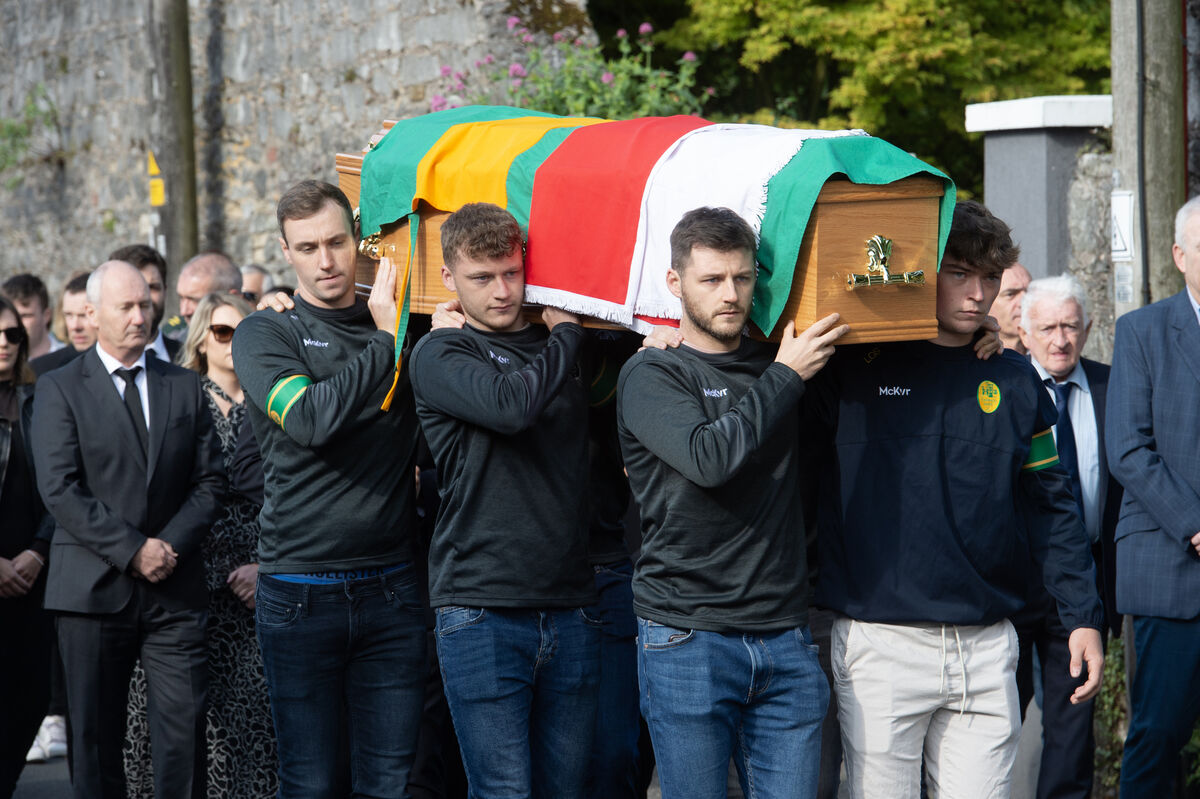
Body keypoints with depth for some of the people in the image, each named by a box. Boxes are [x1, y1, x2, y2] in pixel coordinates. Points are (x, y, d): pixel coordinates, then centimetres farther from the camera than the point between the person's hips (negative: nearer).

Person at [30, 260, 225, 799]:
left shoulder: (184, 387, 13)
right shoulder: (60, 389, 2)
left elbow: (209, 482, 9)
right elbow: (59, 490, -8)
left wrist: (170, 545, -8)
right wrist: (131, 550, -14)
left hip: (174, 591, 2)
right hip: (94, 589, -2)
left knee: (185, 734, -5)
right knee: (96, 740, 3)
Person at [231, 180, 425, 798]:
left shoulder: (404, 330, 11)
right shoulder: (264, 335, 2)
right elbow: (310, 420, -16)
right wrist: (385, 341, -13)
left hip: (390, 589, 2)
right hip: (300, 590, -2)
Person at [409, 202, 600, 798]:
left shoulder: (560, 349, 16)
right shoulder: (440, 356, -1)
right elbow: (509, 405, -18)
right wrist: (565, 334, -4)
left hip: (569, 609, 5)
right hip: (481, 610, -5)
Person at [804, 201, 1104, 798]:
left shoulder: (1014, 381, 9)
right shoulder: (852, 369, -2)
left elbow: (1049, 506, 12)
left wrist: (1083, 615, 7)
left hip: (987, 650, 3)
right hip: (881, 644, -3)